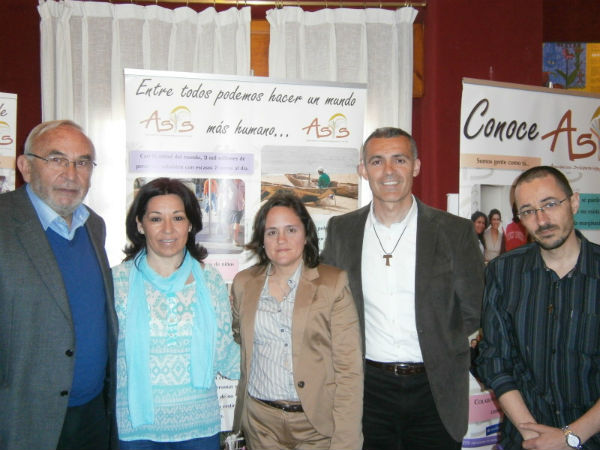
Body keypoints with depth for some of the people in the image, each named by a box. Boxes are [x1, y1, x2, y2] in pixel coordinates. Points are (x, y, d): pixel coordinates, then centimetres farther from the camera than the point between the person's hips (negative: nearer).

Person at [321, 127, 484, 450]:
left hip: (435, 392, -1)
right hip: (368, 389, 1)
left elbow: (474, 312, 2)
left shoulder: (455, 231, -5)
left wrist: (438, 354, -1)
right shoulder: (341, 230, 1)